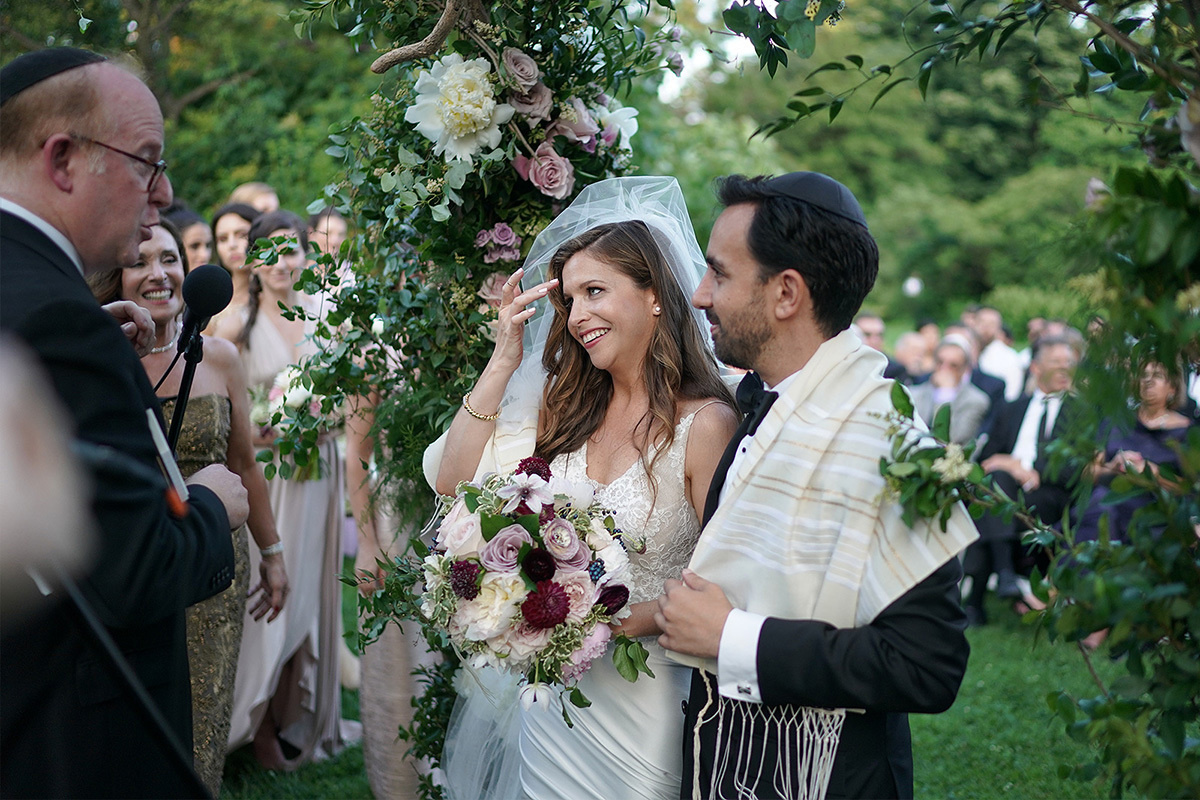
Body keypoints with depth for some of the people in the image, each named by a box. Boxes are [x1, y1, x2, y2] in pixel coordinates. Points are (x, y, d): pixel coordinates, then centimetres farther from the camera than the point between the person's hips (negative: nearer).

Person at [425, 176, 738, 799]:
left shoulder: (705, 423, -15)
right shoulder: (567, 407, 4)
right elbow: (452, 481, -2)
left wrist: (624, 621, -24)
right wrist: (504, 359, -5)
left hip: (631, 695, -5)